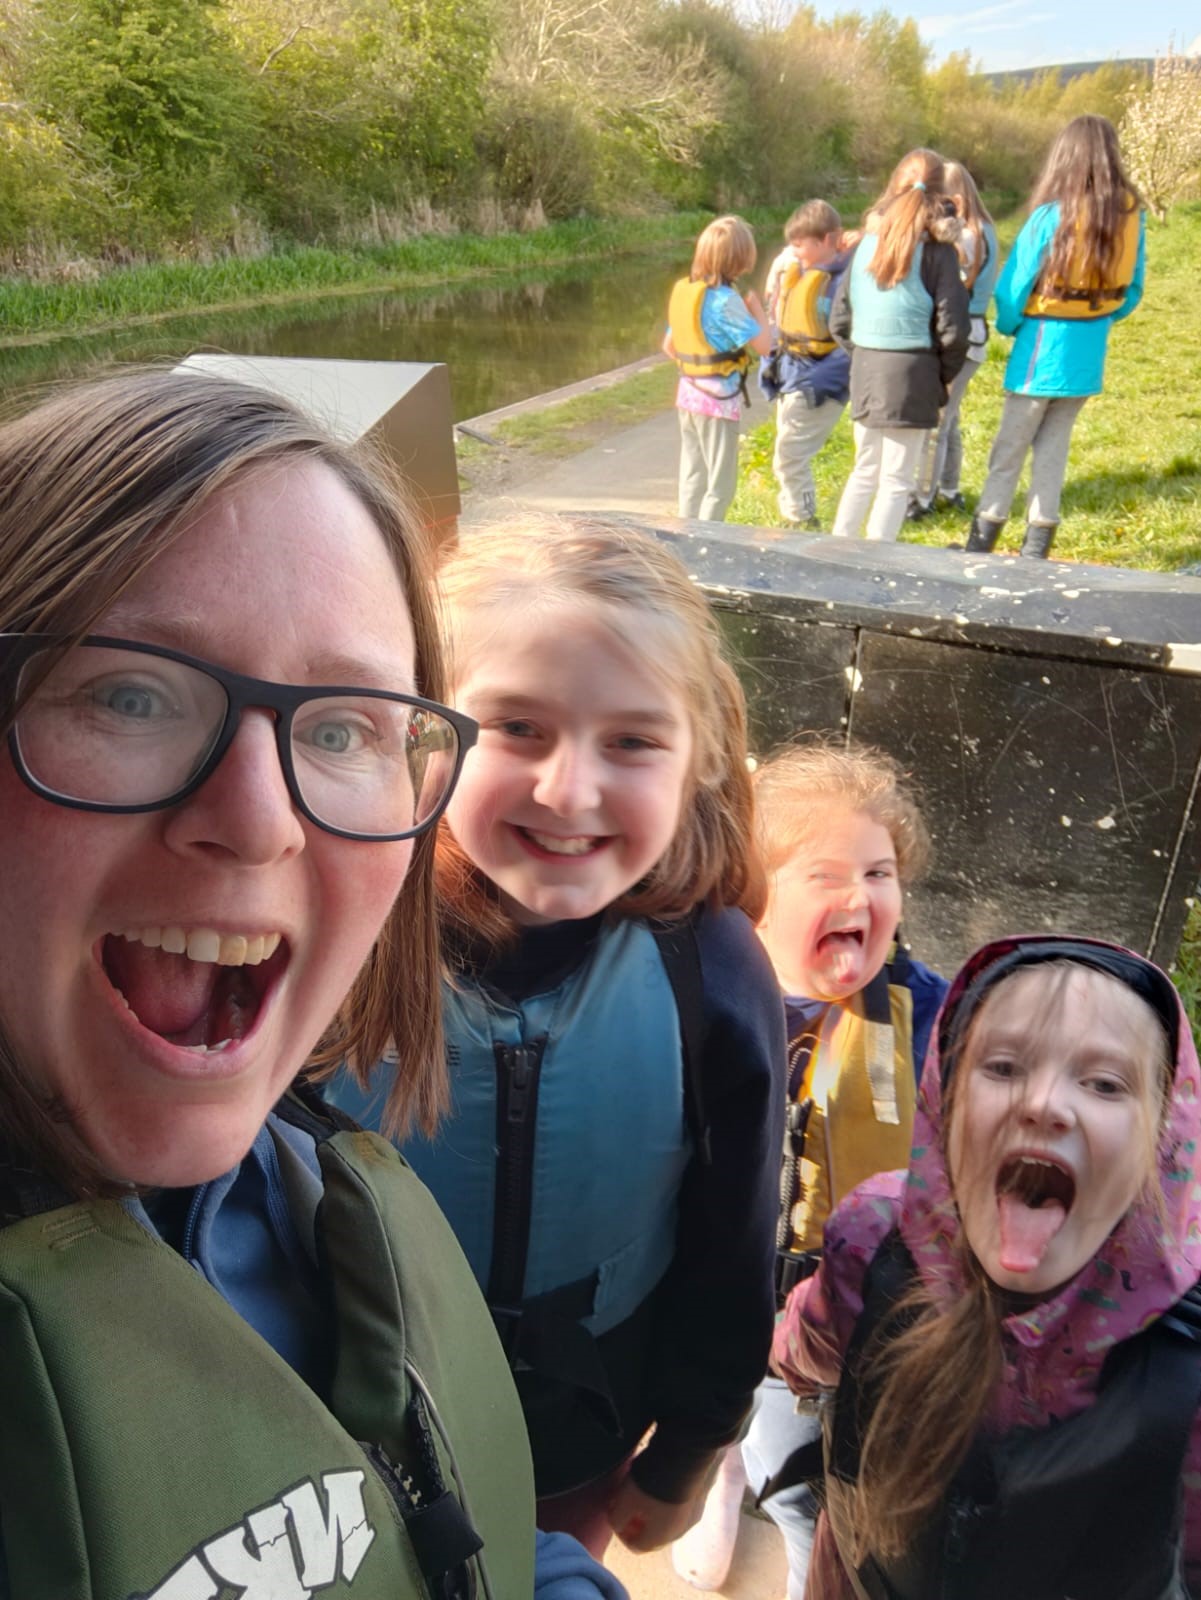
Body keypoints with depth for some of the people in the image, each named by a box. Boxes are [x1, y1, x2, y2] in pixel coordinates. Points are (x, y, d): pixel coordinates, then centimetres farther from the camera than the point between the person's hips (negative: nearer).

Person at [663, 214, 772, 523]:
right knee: (720, 485, 2)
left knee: (692, 478, 16)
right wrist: (756, 306, -4)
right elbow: (763, 345, -18)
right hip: (719, 398, -8)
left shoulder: (682, 290, 5)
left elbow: (669, 346, 13)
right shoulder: (725, 299, -19)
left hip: (688, 392, 8)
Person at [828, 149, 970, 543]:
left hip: (864, 368, 5)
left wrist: (863, 355, 16)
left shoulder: (867, 241, 5)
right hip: (913, 372, -5)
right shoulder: (937, 249, -8)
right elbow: (952, 329, -11)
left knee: (864, 470, 20)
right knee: (896, 480, 3)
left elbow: (839, 320, 6)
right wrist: (944, 376, 4)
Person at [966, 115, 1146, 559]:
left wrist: (1008, 326, 8)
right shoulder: (1130, 214, 1)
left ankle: (982, 541, 10)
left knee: (1010, 447, 5)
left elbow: (1014, 285, -10)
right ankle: (1038, 543, 16)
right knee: (1054, 446, 13)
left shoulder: (1053, 215, -15)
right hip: (1091, 351, 5)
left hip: (1046, 344, -5)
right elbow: (1133, 290, 8)